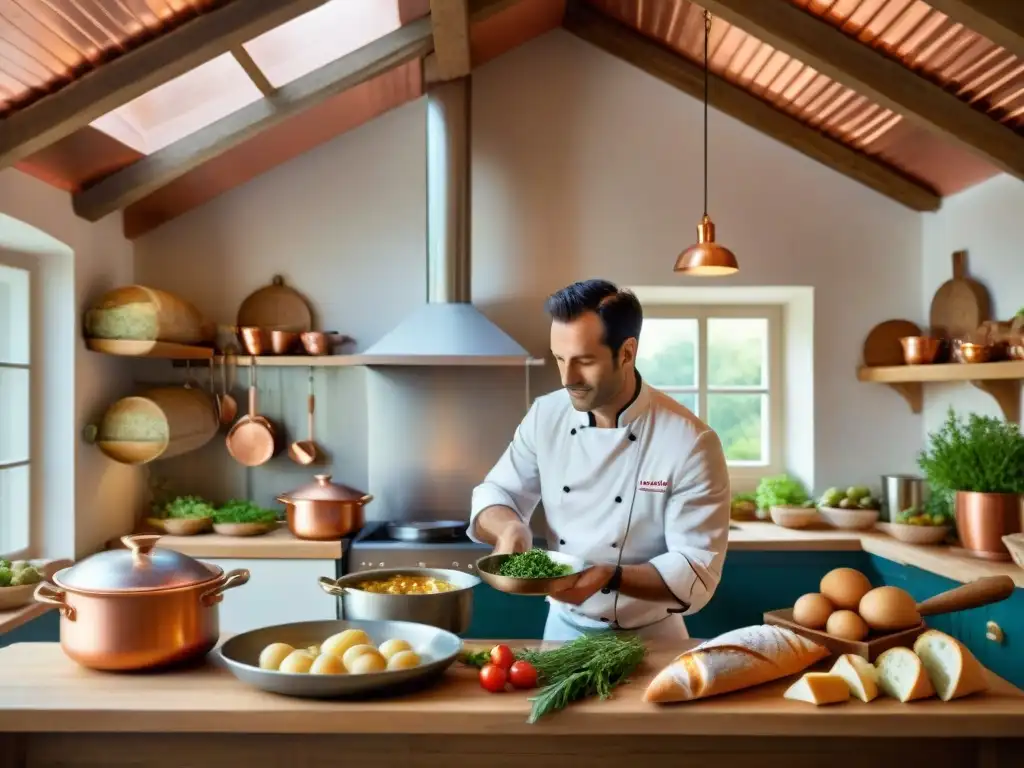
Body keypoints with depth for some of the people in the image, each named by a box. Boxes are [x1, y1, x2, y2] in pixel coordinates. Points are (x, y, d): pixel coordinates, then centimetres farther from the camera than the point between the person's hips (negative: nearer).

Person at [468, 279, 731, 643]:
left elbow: (697, 574, -17)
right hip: (563, 628, 3)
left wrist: (610, 577, -31)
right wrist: (508, 526, -17)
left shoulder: (690, 443, -17)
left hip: (648, 640, -3)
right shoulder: (546, 415, -4)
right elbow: (495, 494, 5)